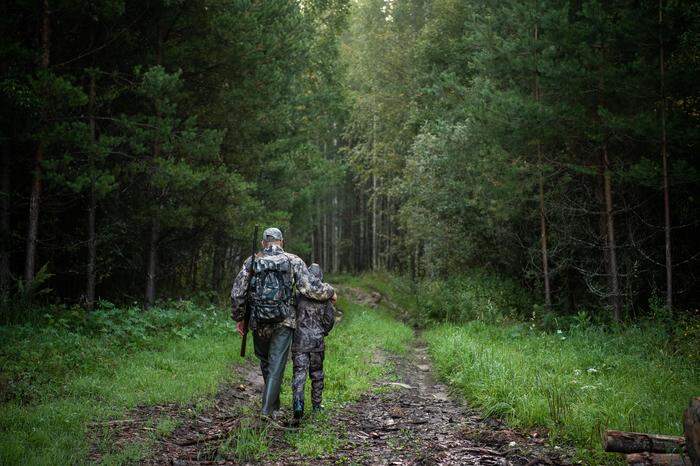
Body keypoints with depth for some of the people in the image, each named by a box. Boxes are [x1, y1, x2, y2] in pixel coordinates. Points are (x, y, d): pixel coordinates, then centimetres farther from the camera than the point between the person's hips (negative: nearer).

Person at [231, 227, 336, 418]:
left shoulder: (252, 262, 5)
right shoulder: (293, 261, 0)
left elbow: (237, 293, 3)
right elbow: (311, 287, -9)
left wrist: (239, 318, 14)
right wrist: (330, 292, 9)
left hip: (259, 323, 2)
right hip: (284, 322, -2)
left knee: (265, 362, 21)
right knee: (276, 365, 1)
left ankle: (274, 404, 33)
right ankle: (268, 409, -5)